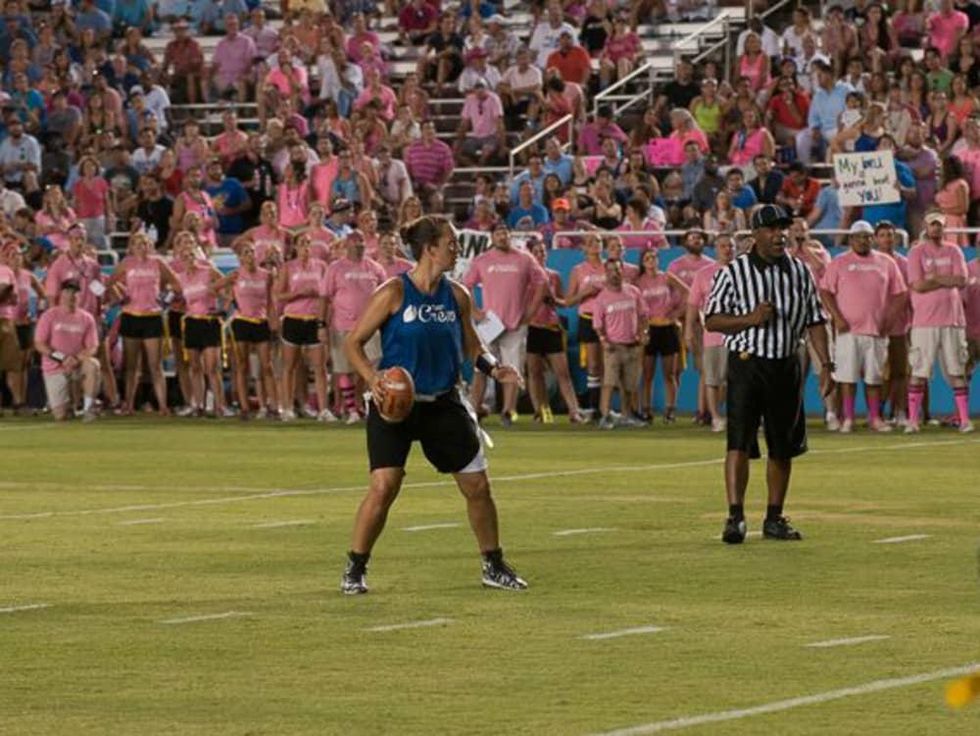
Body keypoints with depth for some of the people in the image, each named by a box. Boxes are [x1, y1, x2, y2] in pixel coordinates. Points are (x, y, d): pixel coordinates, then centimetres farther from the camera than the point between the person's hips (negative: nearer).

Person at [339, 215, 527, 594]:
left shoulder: (457, 296, 4)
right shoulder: (393, 293, -10)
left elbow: (471, 346, 18)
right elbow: (353, 342, -7)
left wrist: (493, 368, -2)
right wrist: (373, 379, -23)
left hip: (443, 404, 5)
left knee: (478, 485, 6)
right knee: (384, 487, -15)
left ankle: (494, 566, 23)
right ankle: (355, 569, 0)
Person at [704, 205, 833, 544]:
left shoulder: (800, 272, 8)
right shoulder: (733, 272, -4)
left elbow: (815, 321, 10)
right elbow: (712, 320, -5)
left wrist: (825, 364, 2)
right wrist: (750, 318, -19)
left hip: (786, 364, 4)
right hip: (747, 363, -4)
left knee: (783, 446, 9)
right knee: (739, 441, -14)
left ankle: (774, 519, 19)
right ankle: (735, 516, -17)